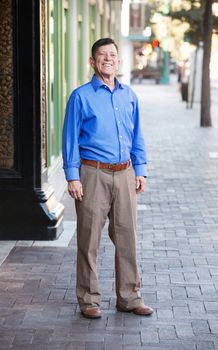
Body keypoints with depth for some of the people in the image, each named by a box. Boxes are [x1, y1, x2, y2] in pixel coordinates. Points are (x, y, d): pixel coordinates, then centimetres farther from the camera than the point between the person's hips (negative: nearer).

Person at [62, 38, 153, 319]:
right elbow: (70, 138, -3)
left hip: (124, 174, 4)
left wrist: (140, 171, 10)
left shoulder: (129, 96, 11)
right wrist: (72, 177, -9)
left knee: (127, 236, 7)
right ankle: (89, 299, 11)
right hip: (93, 174, -4)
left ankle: (129, 297, 17)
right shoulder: (81, 96, -2)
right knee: (89, 239, 1)